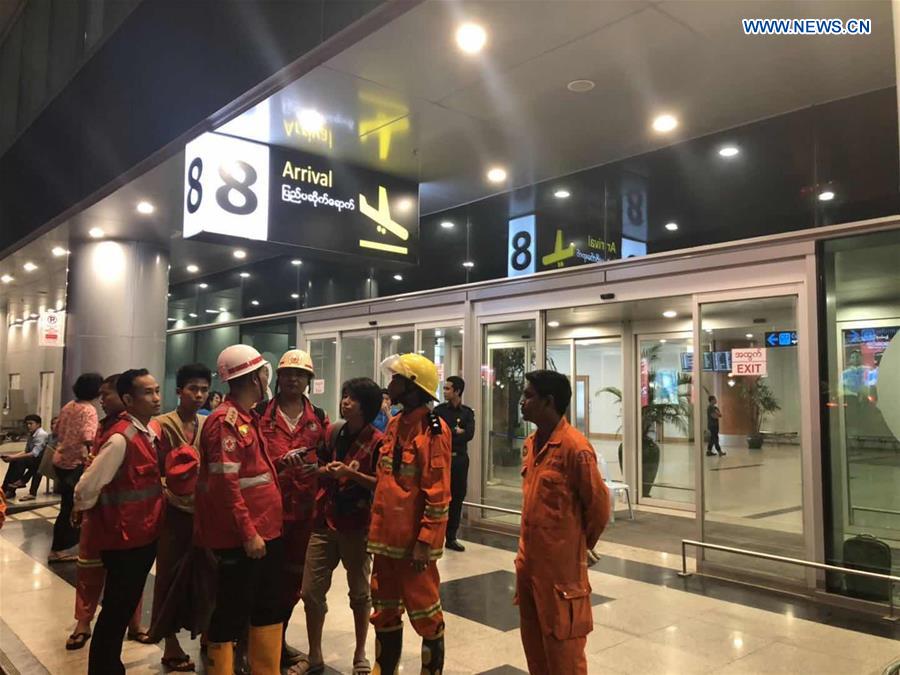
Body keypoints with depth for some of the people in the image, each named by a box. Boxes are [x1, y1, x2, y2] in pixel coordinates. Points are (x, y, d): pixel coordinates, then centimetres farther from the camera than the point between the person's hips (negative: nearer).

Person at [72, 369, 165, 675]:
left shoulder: (154, 429, 3)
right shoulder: (120, 438, -24)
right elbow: (87, 487, -20)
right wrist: (81, 512, -2)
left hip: (147, 533, 8)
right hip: (123, 536, -8)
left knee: (128, 603, 22)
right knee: (116, 608, 6)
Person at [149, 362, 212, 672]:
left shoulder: (208, 424, 6)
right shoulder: (164, 425, -8)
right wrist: (168, 494, -22)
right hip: (175, 511, -4)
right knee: (171, 575, 6)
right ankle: (170, 644, 18)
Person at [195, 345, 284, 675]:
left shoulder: (249, 417, 13)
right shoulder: (225, 421, -17)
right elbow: (226, 484, -22)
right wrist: (247, 533, -21)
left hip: (265, 531, 10)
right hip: (241, 539, -10)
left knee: (269, 608, 19)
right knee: (232, 614, 4)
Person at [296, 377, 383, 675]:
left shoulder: (377, 441, -11)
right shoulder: (333, 432, 4)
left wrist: (351, 473, -24)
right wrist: (319, 470, -3)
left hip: (357, 526, -4)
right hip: (325, 521, 5)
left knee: (360, 592, 12)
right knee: (311, 590, 6)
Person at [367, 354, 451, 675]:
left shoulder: (433, 430, -15)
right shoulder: (393, 424, 10)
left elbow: (438, 494, -17)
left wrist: (424, 542, -18)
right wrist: (376, 528, 14)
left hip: (414, 540, -8)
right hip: (386, 536, 8)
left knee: (425, 614, 7)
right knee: (384, 611, 18)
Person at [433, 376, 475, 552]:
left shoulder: (468, 412, 7)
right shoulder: (439, 410, 4)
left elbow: (469, 434, -7)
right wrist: (456, 432, -7)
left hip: (460, 459, 2)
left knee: (457, 498, 7)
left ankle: (451, 537, 16)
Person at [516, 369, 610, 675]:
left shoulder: (574, 446, -20)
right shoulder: (531, 443, 7)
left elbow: (599, 504, -15)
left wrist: (582, 543, 0)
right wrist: (526, 547, 17)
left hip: (561, 563, -8)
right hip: (528, 559, 8)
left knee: (562, 647, 7)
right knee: (533, 640, 21)